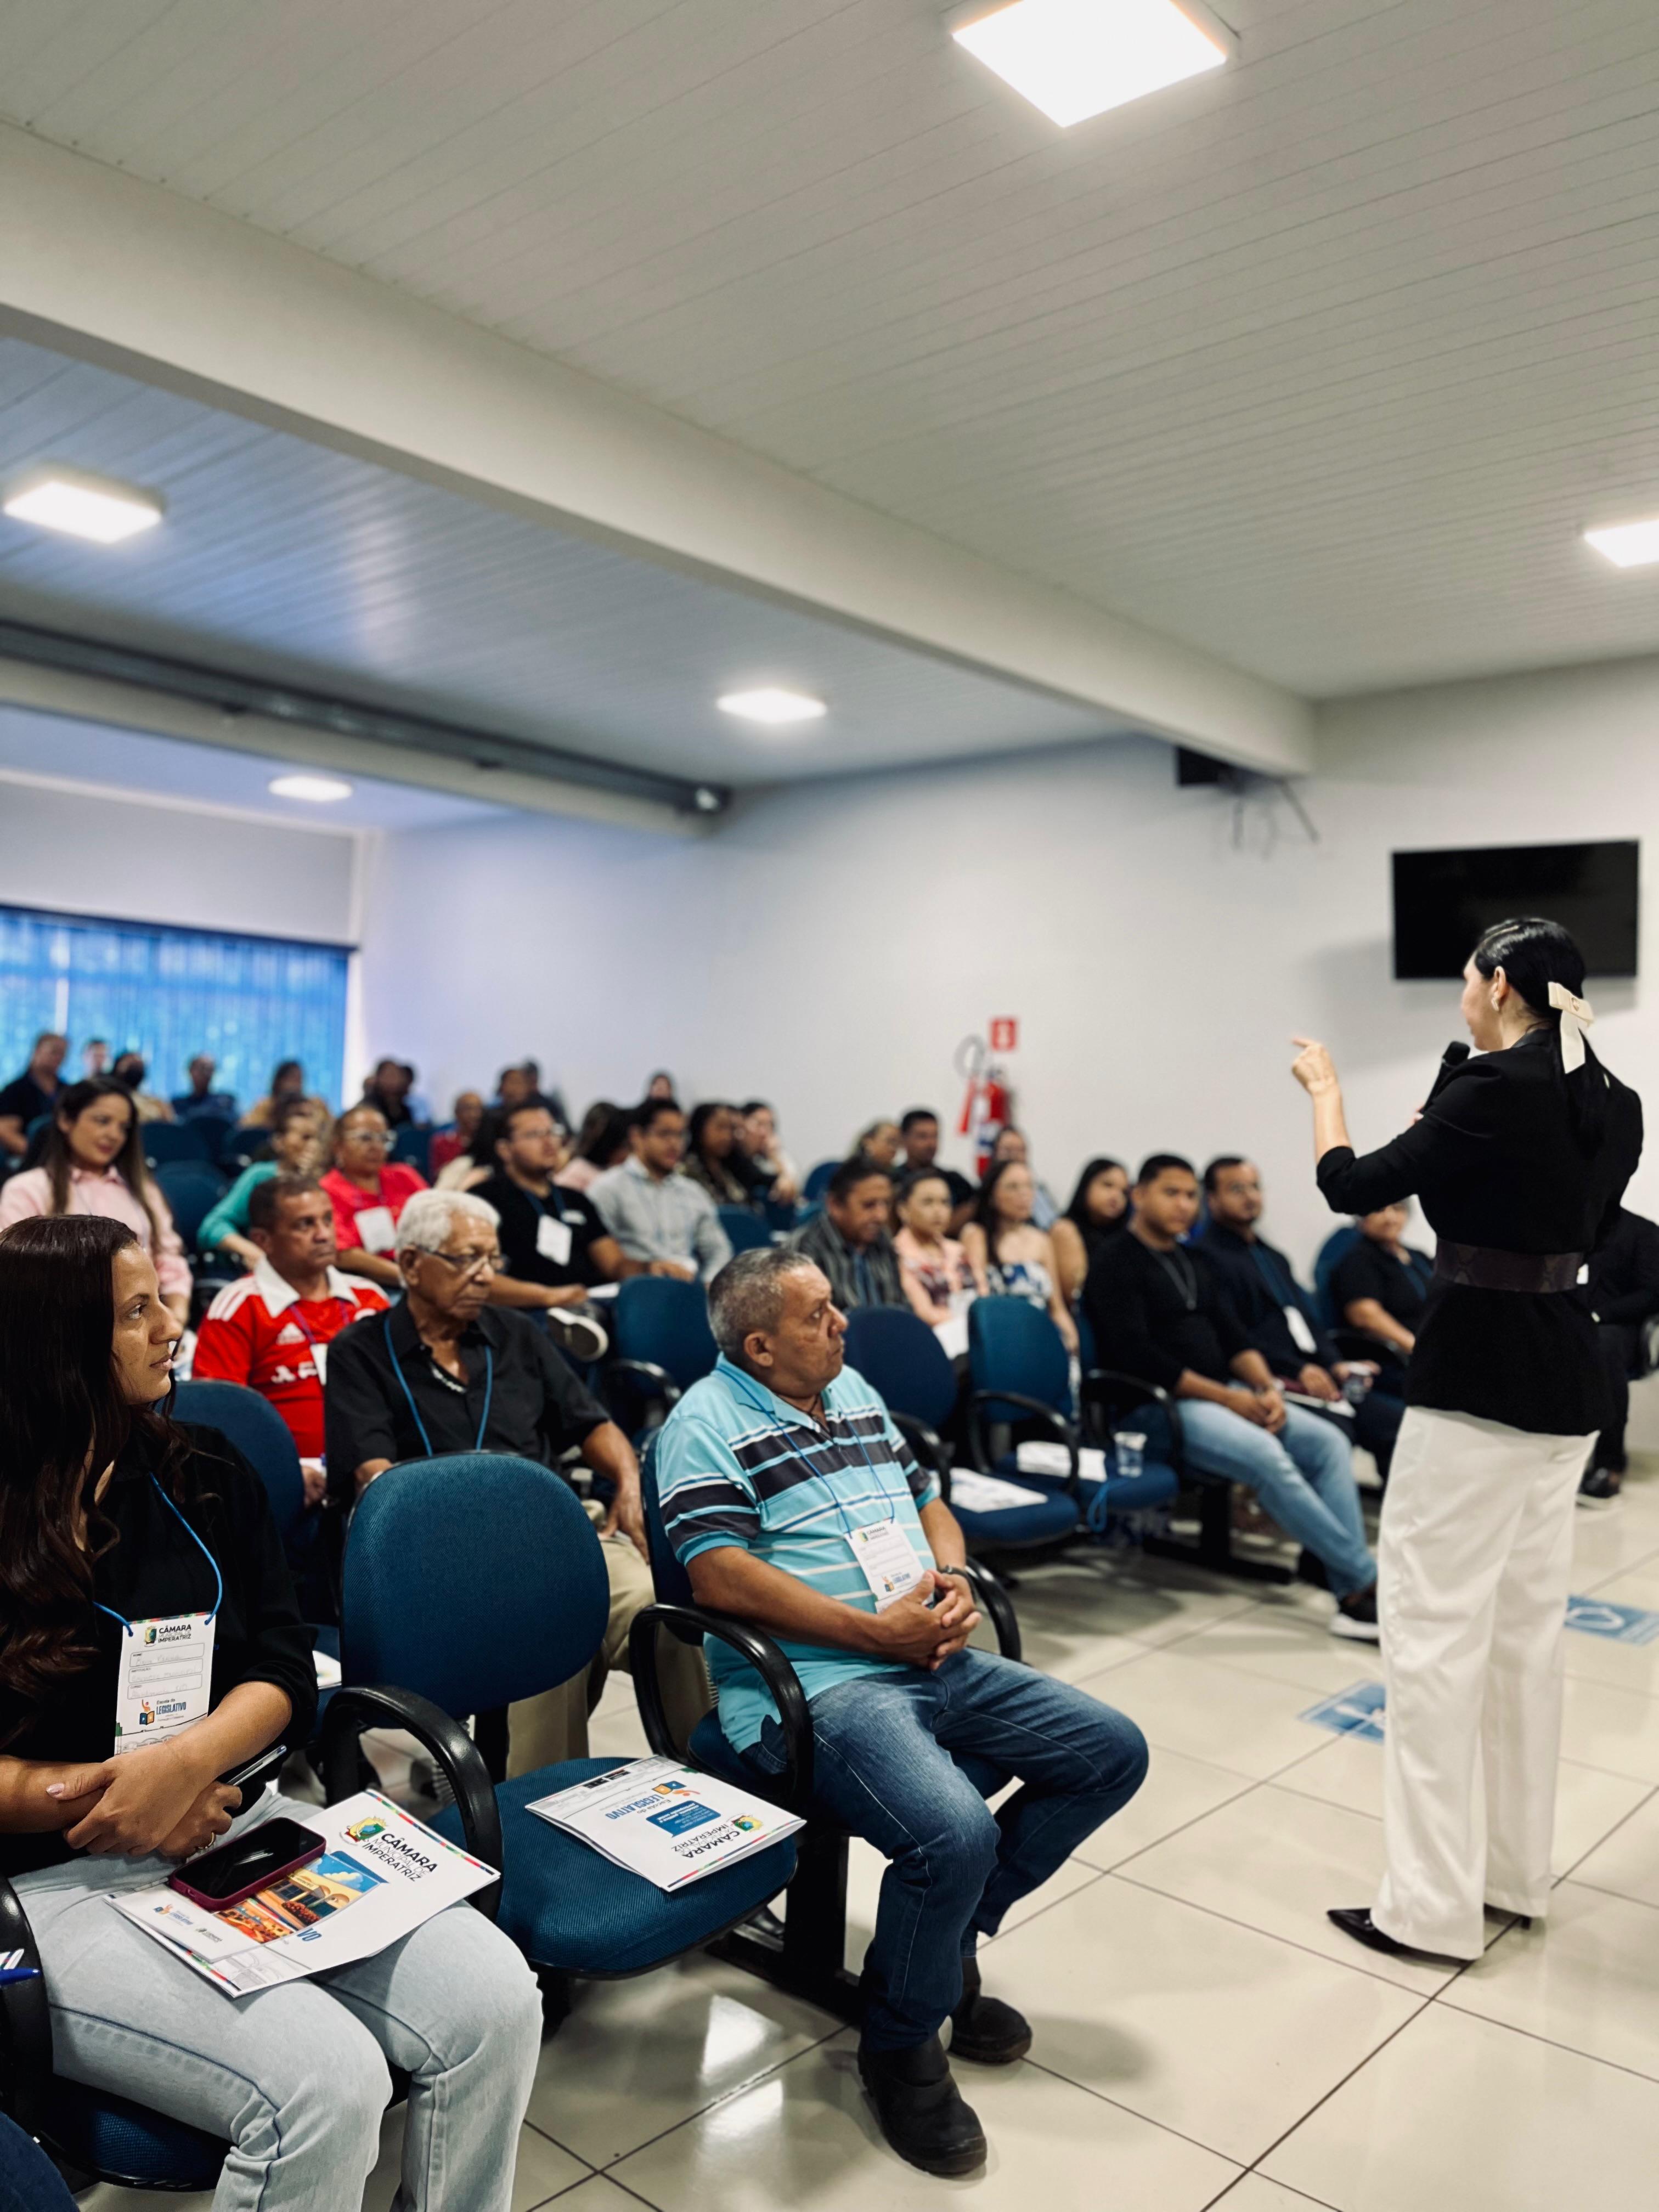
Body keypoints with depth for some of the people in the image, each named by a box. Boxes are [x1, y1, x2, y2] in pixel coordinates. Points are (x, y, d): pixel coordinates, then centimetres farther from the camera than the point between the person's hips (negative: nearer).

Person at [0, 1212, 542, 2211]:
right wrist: (97, 1791, -18)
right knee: (325, 2082, -27)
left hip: (242, 1826, 4)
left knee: (496, 2001, -17)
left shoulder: (204, 1473, 7)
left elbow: (286, 1663, 2)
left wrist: (188, 1760, -17)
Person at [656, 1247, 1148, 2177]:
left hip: (935, 1662, 9)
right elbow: (722, 1577, -19)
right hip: (814, 1684, -8)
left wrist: (954, 1577, 1)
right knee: (955, 1831, -31)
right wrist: (880, 1631, -17)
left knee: (1114, 1752, 3)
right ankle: (902, 2045, 0)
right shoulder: (709, 1423, -8)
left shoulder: (856, 1393, 17)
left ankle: (952, 1935, 15)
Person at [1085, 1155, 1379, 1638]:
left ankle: (1352, 1596, -16)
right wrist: (1228, 1398, -17)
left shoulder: (1190, 1263, 20)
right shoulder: (1116, 1263, -6)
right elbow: (1137, 1356, -17)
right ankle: (1366, 1581, -20)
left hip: (1224, 1394, 8)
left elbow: (1232, 1338, 16)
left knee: (1328, 1441, -10)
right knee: (1266, 1455, -30)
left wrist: (1267, 1389, -5)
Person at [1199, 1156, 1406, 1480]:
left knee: (1397, 1420, -8)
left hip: (1317, 1378, 8)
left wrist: (1337, 1365, 4)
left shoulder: (1274, 1257, 26)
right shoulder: (1207, 1256, -3)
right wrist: (1298, 1370, -18)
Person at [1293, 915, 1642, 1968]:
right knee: (1528, 1622, 17)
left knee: (1437, 1626, -1)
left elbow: (1353, 1188, -9)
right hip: (1568, 1376, 9)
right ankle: (1517, 1870, 29)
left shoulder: (1492, 1088, -16)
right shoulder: (1613, 1103, 8)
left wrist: (1325, 1088, 7)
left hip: (1479, 1375, -9)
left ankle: (1435, 1902, 6)